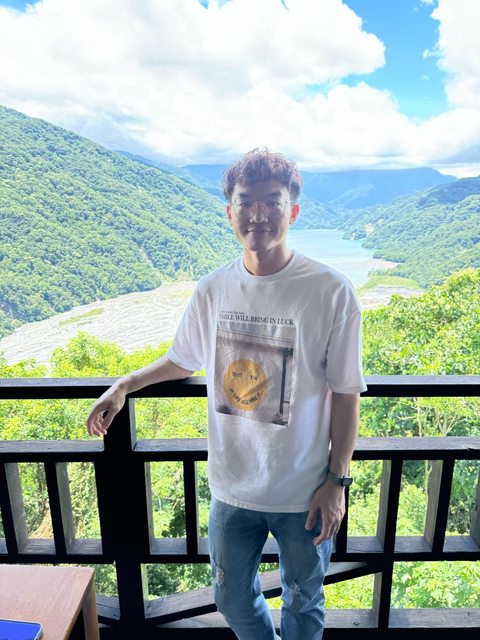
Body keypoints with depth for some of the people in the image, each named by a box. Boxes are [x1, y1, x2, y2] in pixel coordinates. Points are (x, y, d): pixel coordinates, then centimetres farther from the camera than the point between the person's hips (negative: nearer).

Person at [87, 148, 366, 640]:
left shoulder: (331, 293, -18)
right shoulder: (213, 289, -7)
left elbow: (346, 394, -11)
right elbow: (183, 360, 10)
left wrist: (337, 481, -8)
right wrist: (123, 386, 4)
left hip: (304, 490, -3)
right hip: (233, 485, 4)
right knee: (232, 598, 26)